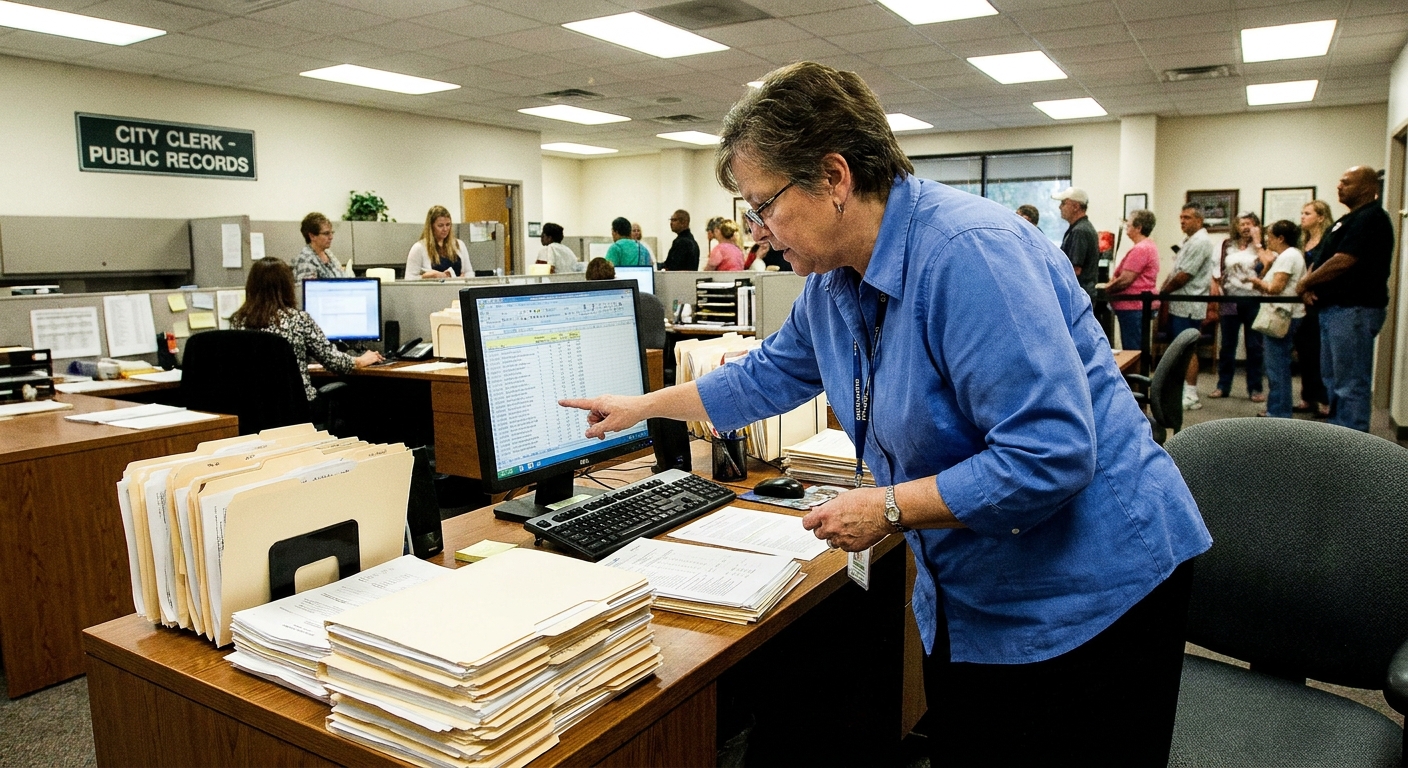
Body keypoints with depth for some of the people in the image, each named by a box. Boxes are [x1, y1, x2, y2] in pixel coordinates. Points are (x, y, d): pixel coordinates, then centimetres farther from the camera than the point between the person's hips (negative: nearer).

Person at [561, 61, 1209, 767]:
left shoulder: (969, 253, -27)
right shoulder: (833, 281, 1)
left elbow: (1051, 456, -30)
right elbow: (766, 377, 18)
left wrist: (891, 509, -24)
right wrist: (642, 406, 23)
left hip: (1090, 598, -8)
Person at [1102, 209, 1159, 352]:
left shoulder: (1139, 249, -17)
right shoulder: (1149, 246, 17)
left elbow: (1125, 280, -20)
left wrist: (1105, 289, -6)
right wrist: (1112, 284, 9)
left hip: (1134, 306, -11)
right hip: (1140, 305, 11)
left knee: (1132, 351, -7)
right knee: (1138, 350, 13)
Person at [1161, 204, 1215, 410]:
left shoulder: (1200, 242, -16)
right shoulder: (1189, 240, 17)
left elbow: (1183, 276, -20)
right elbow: (1175, 271, 18)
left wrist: (1162, 292, -8)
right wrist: (1162, 289, 4)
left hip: (1188, 306, -10)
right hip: (1180, 304, 10)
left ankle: (1191, 396, -2)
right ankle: (1184, 388, 23)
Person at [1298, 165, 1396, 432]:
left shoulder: (1371, 218, -13)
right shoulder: (1349, 220, 19)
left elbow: (1342, 262, -21)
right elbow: (1324, 260, 20)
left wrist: (1306, 283, -8)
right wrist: (1309, 285, 1)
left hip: (1354, 310, -11)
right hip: (1334, 309, 11)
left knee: (1351, 383, -6)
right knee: (1332, 377, 17)